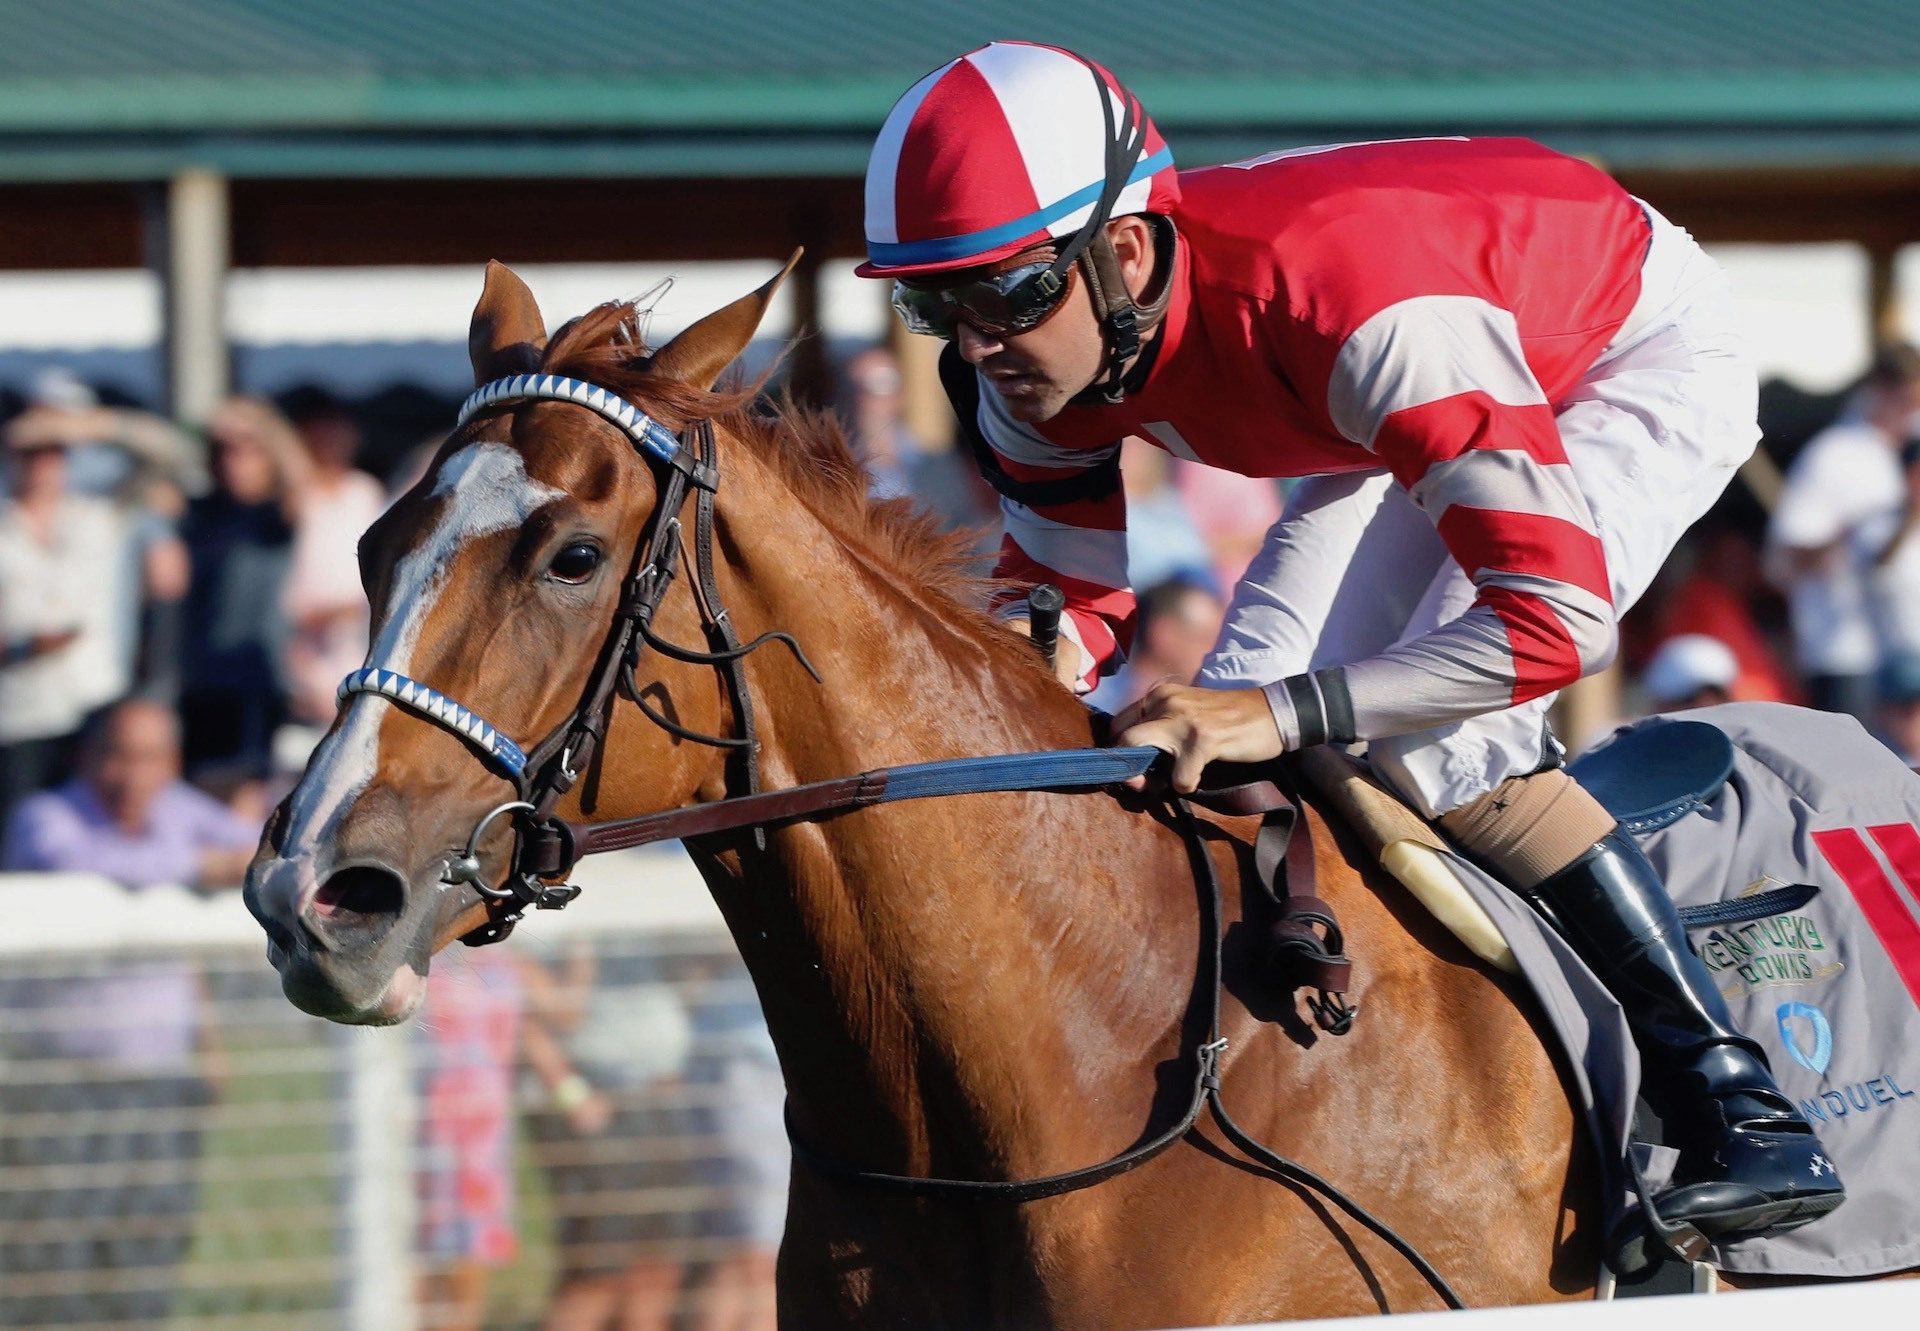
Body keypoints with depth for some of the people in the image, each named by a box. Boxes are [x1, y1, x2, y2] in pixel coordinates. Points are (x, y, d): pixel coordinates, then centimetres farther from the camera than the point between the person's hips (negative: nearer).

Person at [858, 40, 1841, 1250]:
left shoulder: (1367, 313, -43)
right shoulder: (1034, 365, -20)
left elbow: (1559, 617, -44)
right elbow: (1072, 583, -4)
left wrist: (1281, 713, -53)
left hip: (1644, 351, -8)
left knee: (1434, 733, -25)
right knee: (1246, 700, -9)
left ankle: (1741, 1107, -20)